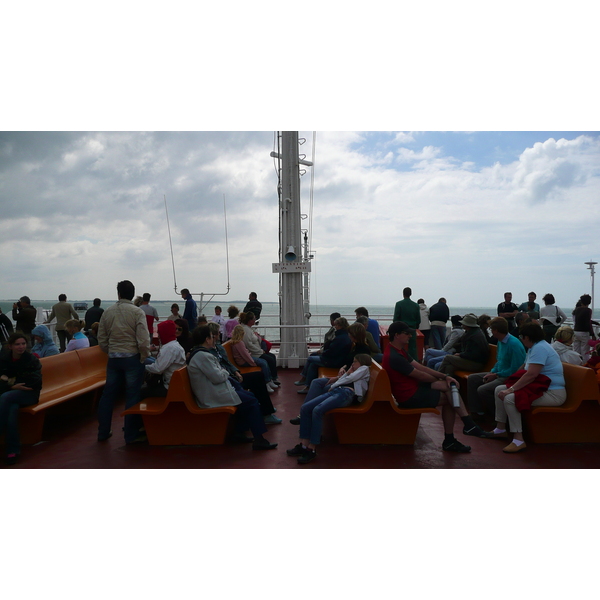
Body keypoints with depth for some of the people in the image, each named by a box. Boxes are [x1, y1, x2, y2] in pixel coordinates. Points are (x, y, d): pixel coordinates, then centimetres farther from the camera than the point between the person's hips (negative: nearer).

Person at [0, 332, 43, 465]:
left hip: (29, 394, -2)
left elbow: (35, 382, -11)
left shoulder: (32, 360, -6)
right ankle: (12, 450, -31)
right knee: (12, 408, -34)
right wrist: (12, 385, -16)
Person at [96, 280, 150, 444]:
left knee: (108, 394, 15)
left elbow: (101, 340, 6)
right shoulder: (138, 312, -9)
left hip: (113, 359, 4)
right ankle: (131, 436, 9)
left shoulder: (107, 312, 3)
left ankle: (103, 432, 25)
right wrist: (144, 358, -1)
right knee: (132, 397, 3)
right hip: (132, 358, -4)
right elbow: (143, 341, -16)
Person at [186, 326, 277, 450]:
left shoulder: (198, 353, 12)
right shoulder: (202, 356, -22)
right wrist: (225, 372, -2)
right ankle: (259, 439, -2)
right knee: (252, 402, -6)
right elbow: (217, 377, -22)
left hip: (214, 392, 11)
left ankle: (239, 433, 20)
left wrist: (223, 373, 2)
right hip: (214, 398, -11)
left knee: (249, 396, 17)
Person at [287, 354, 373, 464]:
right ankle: (304, 445, -19)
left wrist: (333, 385, 11)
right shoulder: (353, 372, 41)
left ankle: (312, 449, -31)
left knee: (317, 410, -32)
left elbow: (350, 379, 3)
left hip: (346, 393, -9)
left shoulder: (364, 368, 16)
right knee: (305, 408, -12)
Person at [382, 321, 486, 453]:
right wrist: (441, 380, 2)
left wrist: (444, 377, -3)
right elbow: (419, 374, -16)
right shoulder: (394, 357, -23)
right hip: (410, 396, -10)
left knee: (449, 386, -2)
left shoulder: (399, 350, 10)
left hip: (413, 388, 10)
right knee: (449, 398, -6)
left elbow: (419, 366, 6)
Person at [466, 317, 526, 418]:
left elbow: (515, 369, -22)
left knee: (482, 390, -26)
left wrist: (496, 375, -15)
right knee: (472, 378, 8)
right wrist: (492, 372, 3)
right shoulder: (500, 341, 9)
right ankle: (477, 411, 6)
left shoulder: (514, 344, -21)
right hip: (499, 374, 10)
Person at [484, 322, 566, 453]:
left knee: (509, 398, -28)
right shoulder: (535, 347, 14)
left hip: (553, 394, -11)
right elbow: (527, 372, 16)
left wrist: (511, 389, -23)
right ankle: (500, 429, 15)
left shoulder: (539, 348, -19)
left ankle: (518, 440, -23)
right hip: (541, 387, 11)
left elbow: (531, 374, -27)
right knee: (499, 389, 9)